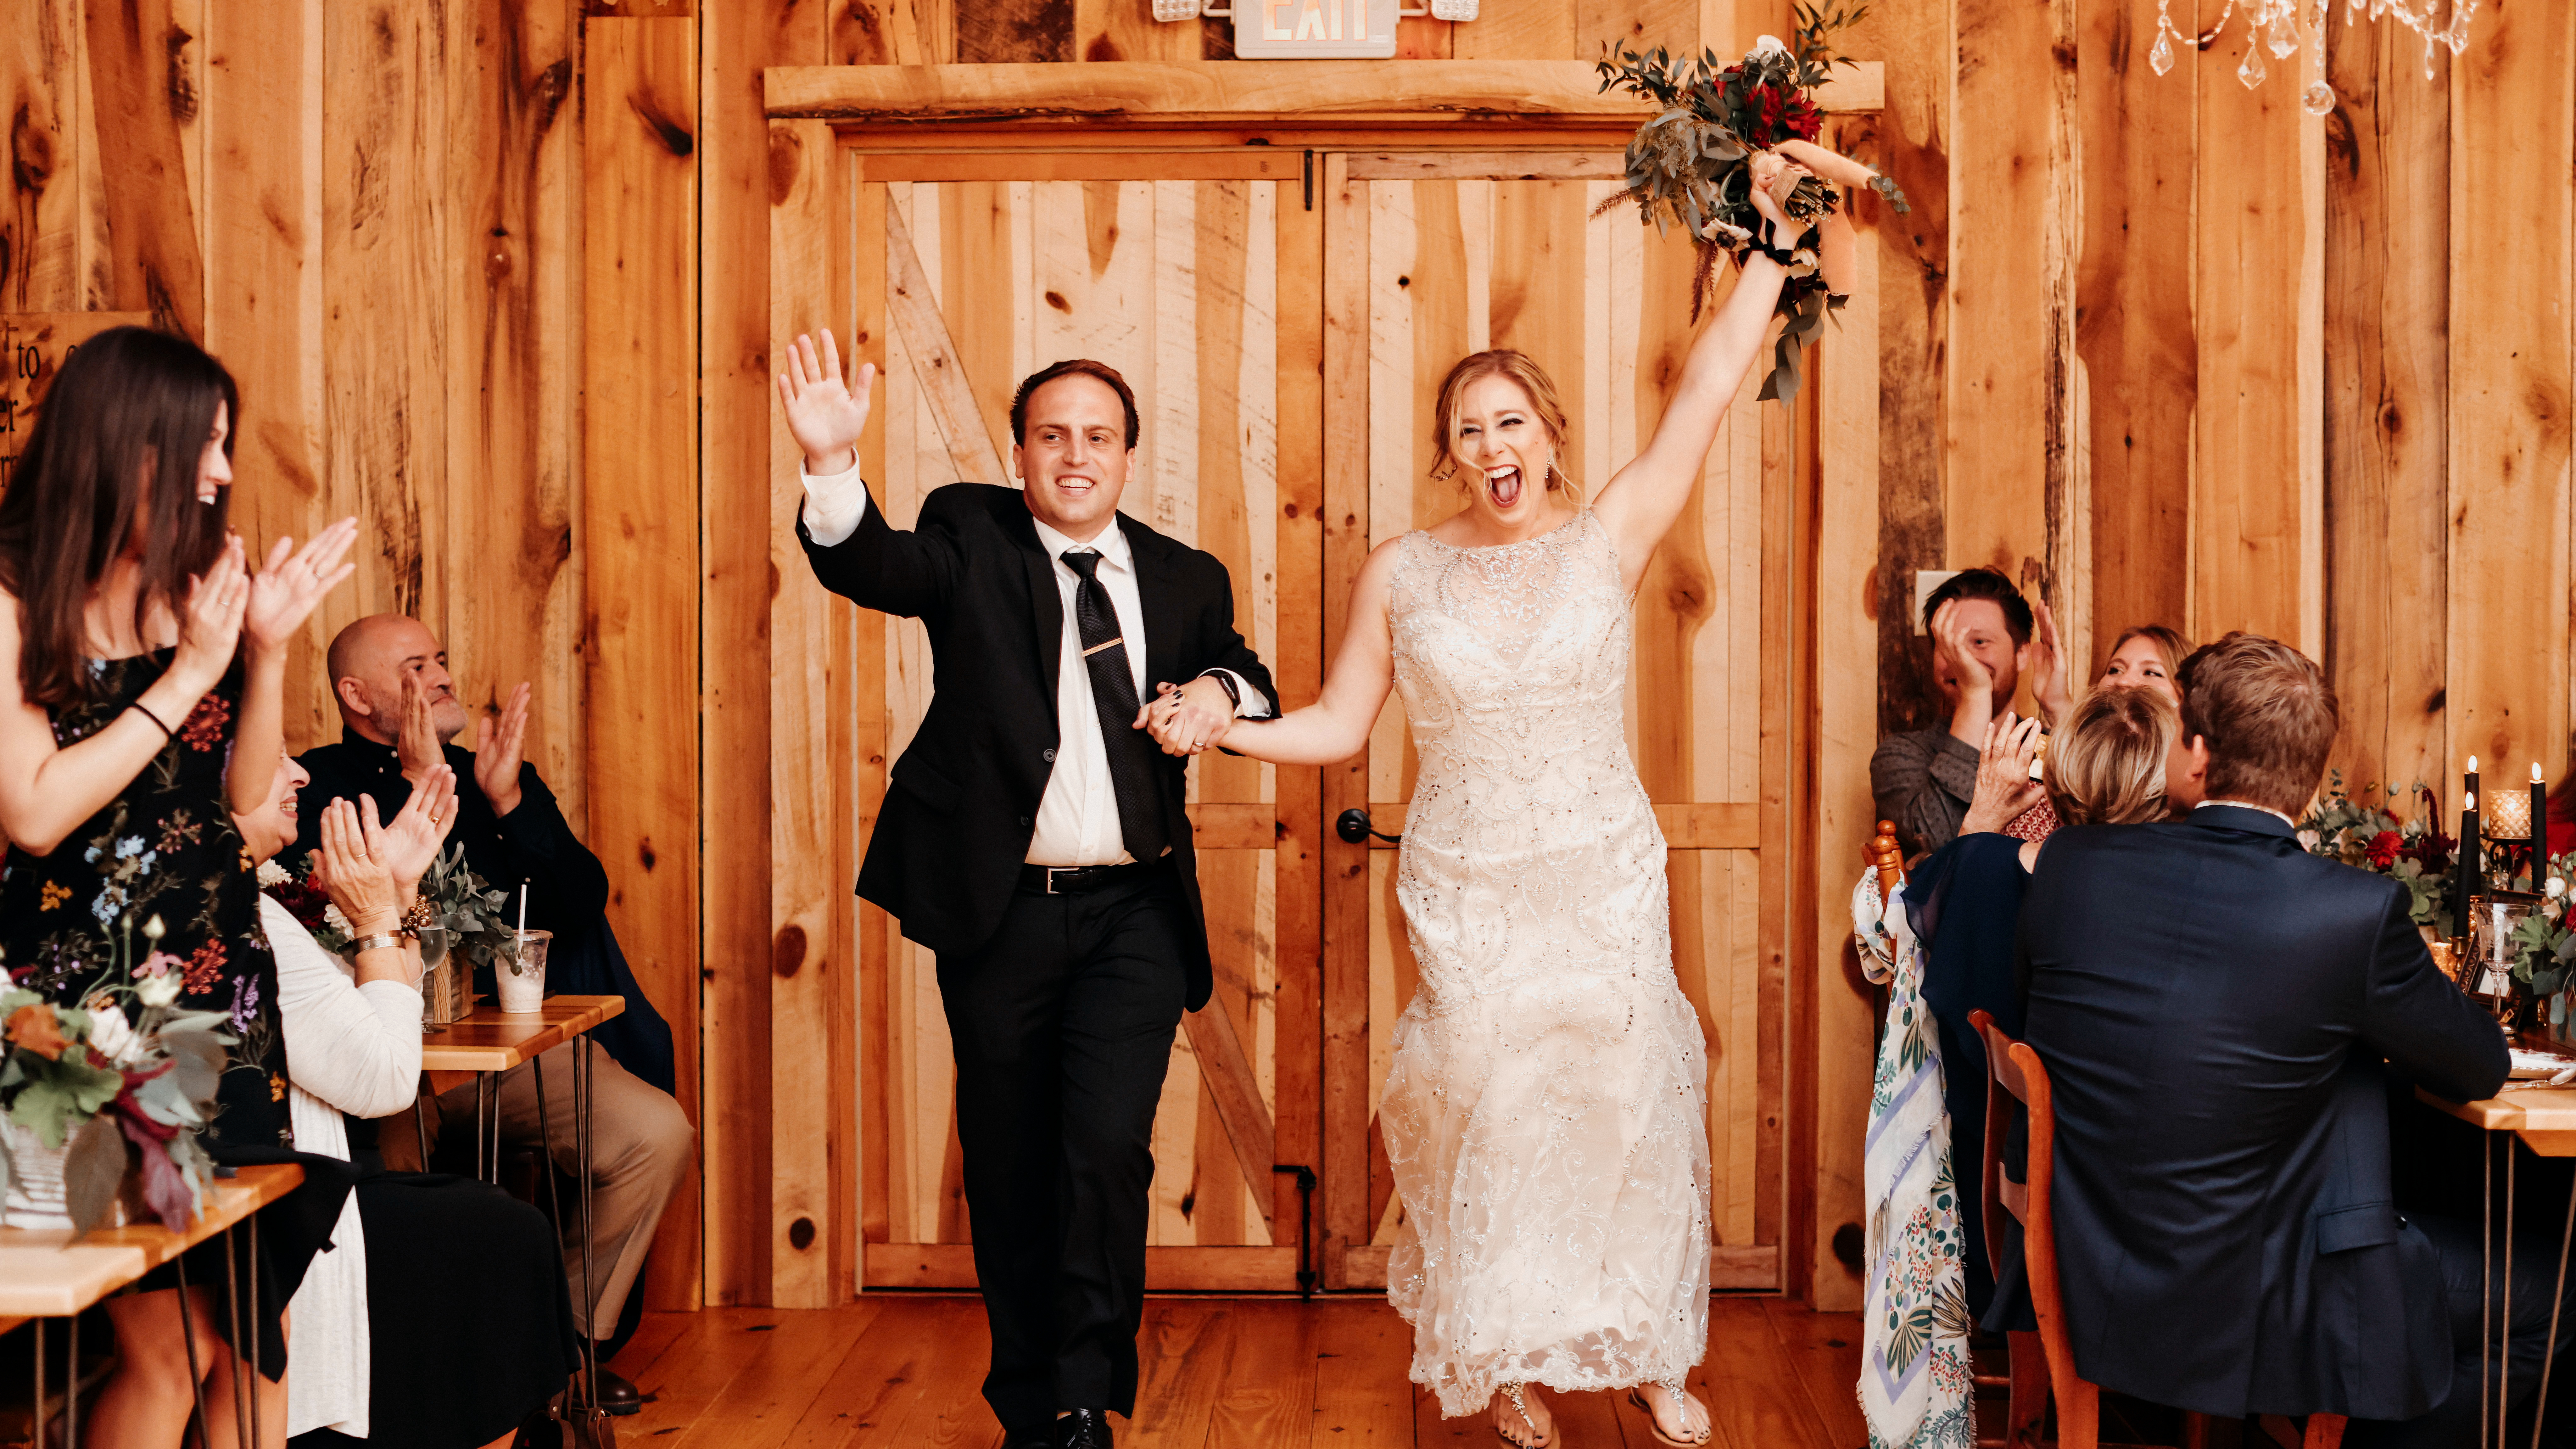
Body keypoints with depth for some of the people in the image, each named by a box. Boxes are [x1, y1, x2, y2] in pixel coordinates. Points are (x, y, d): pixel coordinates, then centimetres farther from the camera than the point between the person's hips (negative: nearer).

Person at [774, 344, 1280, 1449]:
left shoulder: (1186, 578, 8)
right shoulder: (972, 538, 1)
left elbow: (1244, 677, 20)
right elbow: (870, 566, -18)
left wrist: (1222, 691, -5)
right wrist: (832, 466, -39)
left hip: (1135, 914, 1)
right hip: (999, 912, 0)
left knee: (1106, 1149, -12)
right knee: (1008, 1169, 10)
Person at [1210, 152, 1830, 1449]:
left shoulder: (1608, 538, -2)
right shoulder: (1401, 573, 1)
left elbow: (1710, 381, -5)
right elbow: (1339, 724, 5)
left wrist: (1772, 233, -6)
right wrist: (1224, 723, -9)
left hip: (1607, 887, 0)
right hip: (1467, 893, 0)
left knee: (1621, 1105, 5)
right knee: (1489, 1115, 4)